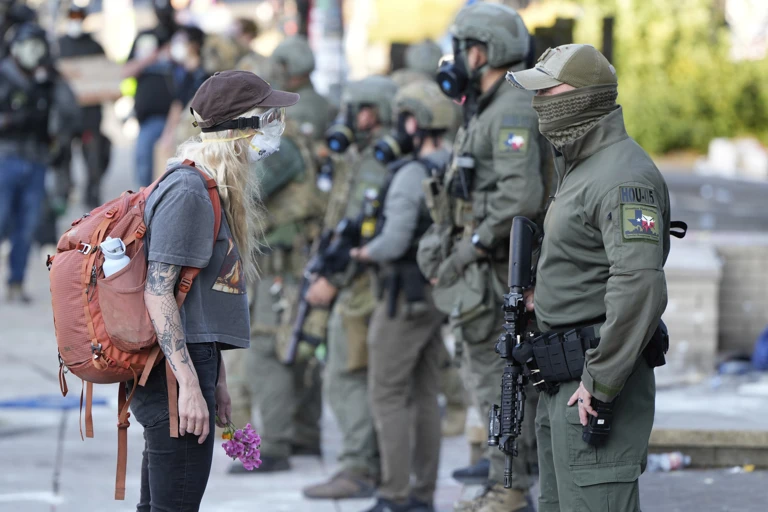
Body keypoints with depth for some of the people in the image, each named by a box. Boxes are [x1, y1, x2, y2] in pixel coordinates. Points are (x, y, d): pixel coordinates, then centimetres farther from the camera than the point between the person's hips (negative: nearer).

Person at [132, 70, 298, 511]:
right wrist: (189, 386, -23)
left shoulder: (216, 192, 17)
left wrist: (216, 381, 25)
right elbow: (157, 293, -20)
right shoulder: (188, 190, -14)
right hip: (175, 375, -10)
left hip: (194, 367, 10)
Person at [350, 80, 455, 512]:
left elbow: (394, 241, -21)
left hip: (405, 297, -8)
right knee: (425, 394, 12)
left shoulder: (411, 174, -19)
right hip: (440, 294, 8)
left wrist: (364, 252, -4)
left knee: (388, 394, -2)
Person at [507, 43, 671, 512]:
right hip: (562, 382, 11)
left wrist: (600, 382, -27)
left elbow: (640, 284, -28)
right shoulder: (579, 166, 18)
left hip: (600, 380, -11)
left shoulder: (624, 176, -18)